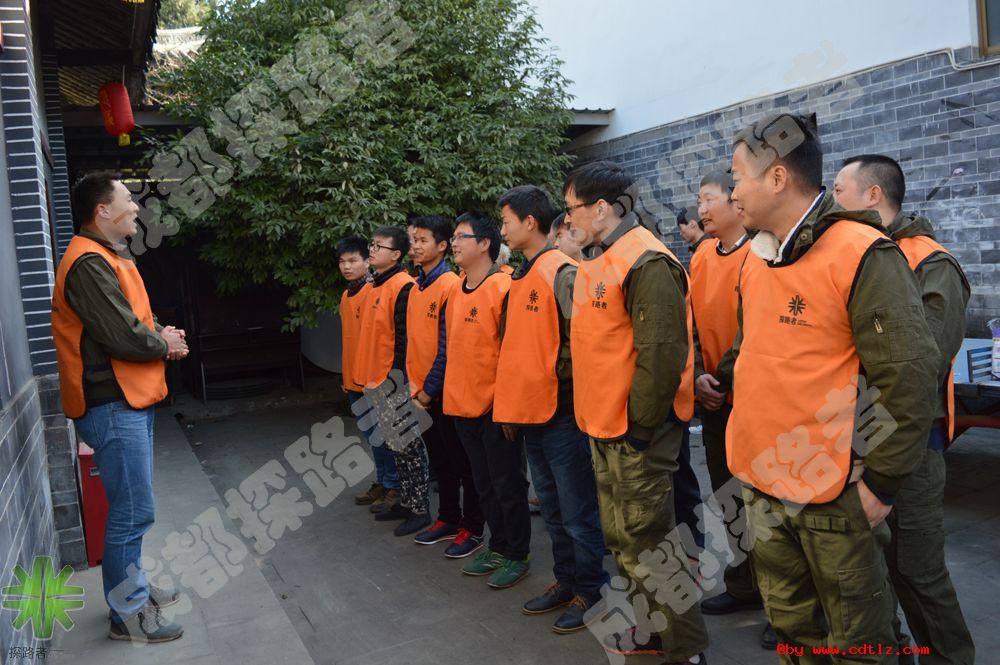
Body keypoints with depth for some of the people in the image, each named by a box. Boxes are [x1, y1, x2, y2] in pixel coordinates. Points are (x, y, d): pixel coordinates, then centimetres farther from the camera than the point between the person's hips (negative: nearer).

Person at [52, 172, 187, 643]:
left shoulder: (109, 257, 16)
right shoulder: (89, 263, -18)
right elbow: (124, 337, -24)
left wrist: (162, 334, 1)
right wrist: (165, 345, -6)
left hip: (130, 401, 11)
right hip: (113, 407, -11)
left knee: (131, 509, 20)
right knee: (133, 513, -3)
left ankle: (134, 589, 34)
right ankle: (128, 614, 11)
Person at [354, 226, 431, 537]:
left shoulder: (403, 287, -15)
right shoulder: (376, 287, 13)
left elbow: (404, 340, -19)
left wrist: (393, 380, -19)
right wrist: (368, 378, 16)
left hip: (394, 385, -9)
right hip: (376, 385, 9)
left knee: (407, 447, 0)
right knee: (394, 444, 16)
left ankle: (420, 510, 12)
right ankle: (404, 501, 28)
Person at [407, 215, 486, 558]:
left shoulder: (451, 285, -14)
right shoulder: (416, 288, 11)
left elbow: (447, 346, -16)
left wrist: (430, 388, -15)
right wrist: (412, 383, 9)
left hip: (443, 391, -8)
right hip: (421, 391, 8)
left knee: (461, 461, 3)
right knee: (440, 459, 17)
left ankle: (472, 529, 14)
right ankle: (448, 519, 30)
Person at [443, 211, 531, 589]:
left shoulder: (503, 287, -14)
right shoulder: (458, 292, 10)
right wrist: (454, 391, 15)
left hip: (495, 406, -8)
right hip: (463, 403, 8)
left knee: (507, 484, 5)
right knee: (484, 484, 18)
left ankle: (517, 555, 20)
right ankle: (498, 547, 32)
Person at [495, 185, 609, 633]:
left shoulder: (561, 272, -14)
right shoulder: (521, 277, 13)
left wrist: (559, 378, -14)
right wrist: (510, 407, 17)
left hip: (561, 413, -9)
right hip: (529, 413, 9)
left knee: (577, 512, 4)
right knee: (552, 509, 19)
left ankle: (590, 591, 20)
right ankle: (565, 580, 33)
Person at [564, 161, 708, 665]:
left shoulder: (646, 262, -18)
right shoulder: (597, 261, 12)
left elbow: (663, 352, -23)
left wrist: (640, 424, -18)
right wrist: (598, 417, 15)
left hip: (638, 432, -9)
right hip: (605, 430, 10)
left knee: (646, 538, 2)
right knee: (622, 538, 19)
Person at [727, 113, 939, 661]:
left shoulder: (862, 254, -16)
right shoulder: (755, 258, 7)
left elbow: (910, 376, -18)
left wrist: (881, 484, -15)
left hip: (835, 495, -7)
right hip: (760, 485, 7)